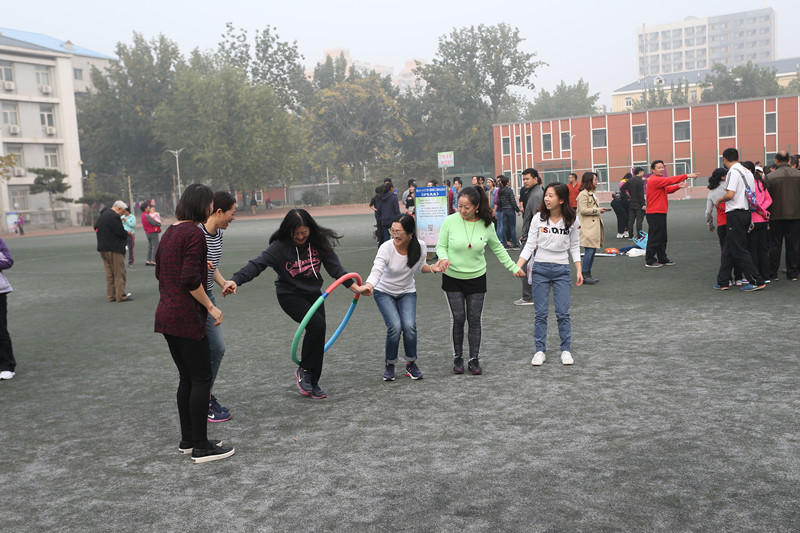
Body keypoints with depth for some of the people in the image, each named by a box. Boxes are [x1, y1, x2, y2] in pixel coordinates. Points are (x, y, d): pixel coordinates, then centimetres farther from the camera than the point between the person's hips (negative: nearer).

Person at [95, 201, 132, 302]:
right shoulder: (114, 217, -16)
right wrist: (127, 234, 1)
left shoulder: (102, 215, 15)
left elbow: (95, 227, 23)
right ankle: (121, 295, -2)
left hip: (103, 248, 9)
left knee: (109, 274, 13)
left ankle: (111, 296, 16)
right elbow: (121, 232, -18)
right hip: (114, 249, -9)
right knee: (119, 274, -3)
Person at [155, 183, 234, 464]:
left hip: (166, 314, 9)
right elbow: (190, 280, -22)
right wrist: (211, 306, -13)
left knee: (187, 378, 16)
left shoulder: (170, 232, 13)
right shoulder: (195, 233, -15)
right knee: (201, 379, -1)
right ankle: (200, 447, 5)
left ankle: (187, 440, 24)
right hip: (186, 317, -9)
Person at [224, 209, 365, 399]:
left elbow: (335, 267, -3)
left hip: (313, 294, 5)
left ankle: (313, 383, 22)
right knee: (316, 324, -24)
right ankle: (303, 371, -6)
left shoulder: (319, 242, -8)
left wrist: (354, 286, -9)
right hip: (290, 295, -5)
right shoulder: (280, 247, -19)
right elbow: (257, 264, -28)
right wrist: (235, 280, -44)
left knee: (318, 335, 6)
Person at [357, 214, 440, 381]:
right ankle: (390, 364, 5)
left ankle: (411, 363, 7)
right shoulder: (386, 248, -26)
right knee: (395, 326, -21)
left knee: (409, 325, -19)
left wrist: (431, 268, -17)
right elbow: (376, 271, -39)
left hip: (407, 292, 2)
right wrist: (368, 286, -58)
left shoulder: (420, 246, -16)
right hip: (384, 292, -2)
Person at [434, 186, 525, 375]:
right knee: (458, 318, 0)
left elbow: (497, 248, 9)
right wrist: (444, 258, -24)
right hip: (453, 278, -1)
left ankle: (474, 359, 16)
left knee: (475, 319, 4)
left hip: (477, 278, 1)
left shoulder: (486, 225, -7)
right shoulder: (450, 221, -12)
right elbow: (441, 246, -2)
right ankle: (457, 358, 16)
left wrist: (513, 267, 11)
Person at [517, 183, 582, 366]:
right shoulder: (538, 218, -3)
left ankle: (566, 350, 13)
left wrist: (579, 270, 2)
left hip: (562, 269, 0)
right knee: (540, 313, 4)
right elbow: (530, 245, -1)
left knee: (563, 313, 0)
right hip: (540, 268, 0)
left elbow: (574, 247, 7)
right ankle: (540, 351, 13)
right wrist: (517, 266, -11)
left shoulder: (571, 221, -2)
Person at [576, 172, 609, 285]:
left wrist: (600, 210, 15)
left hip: (595, 226, 10)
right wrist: (598, 210, -13)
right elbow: (583, 210, -19)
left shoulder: (592, 194, 20)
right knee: (589, 250, -11)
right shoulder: (583, 194, -11)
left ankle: (588, 274, 14)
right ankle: (584, 275, -6)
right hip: (588, 227, -10)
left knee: (593, 250, 8)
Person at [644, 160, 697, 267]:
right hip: (654, 213, -10)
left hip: (661, 212, 10)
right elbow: (670, 180, -19)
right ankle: (649, 261, 0)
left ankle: (662, 259, 22)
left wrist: (678, 186, 7)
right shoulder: (654, 180, -14)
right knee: (654, 237, -6)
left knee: (662, 238, 14)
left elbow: (667, 189, 24)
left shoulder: (659, 180, 19)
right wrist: (687, 176, -18)